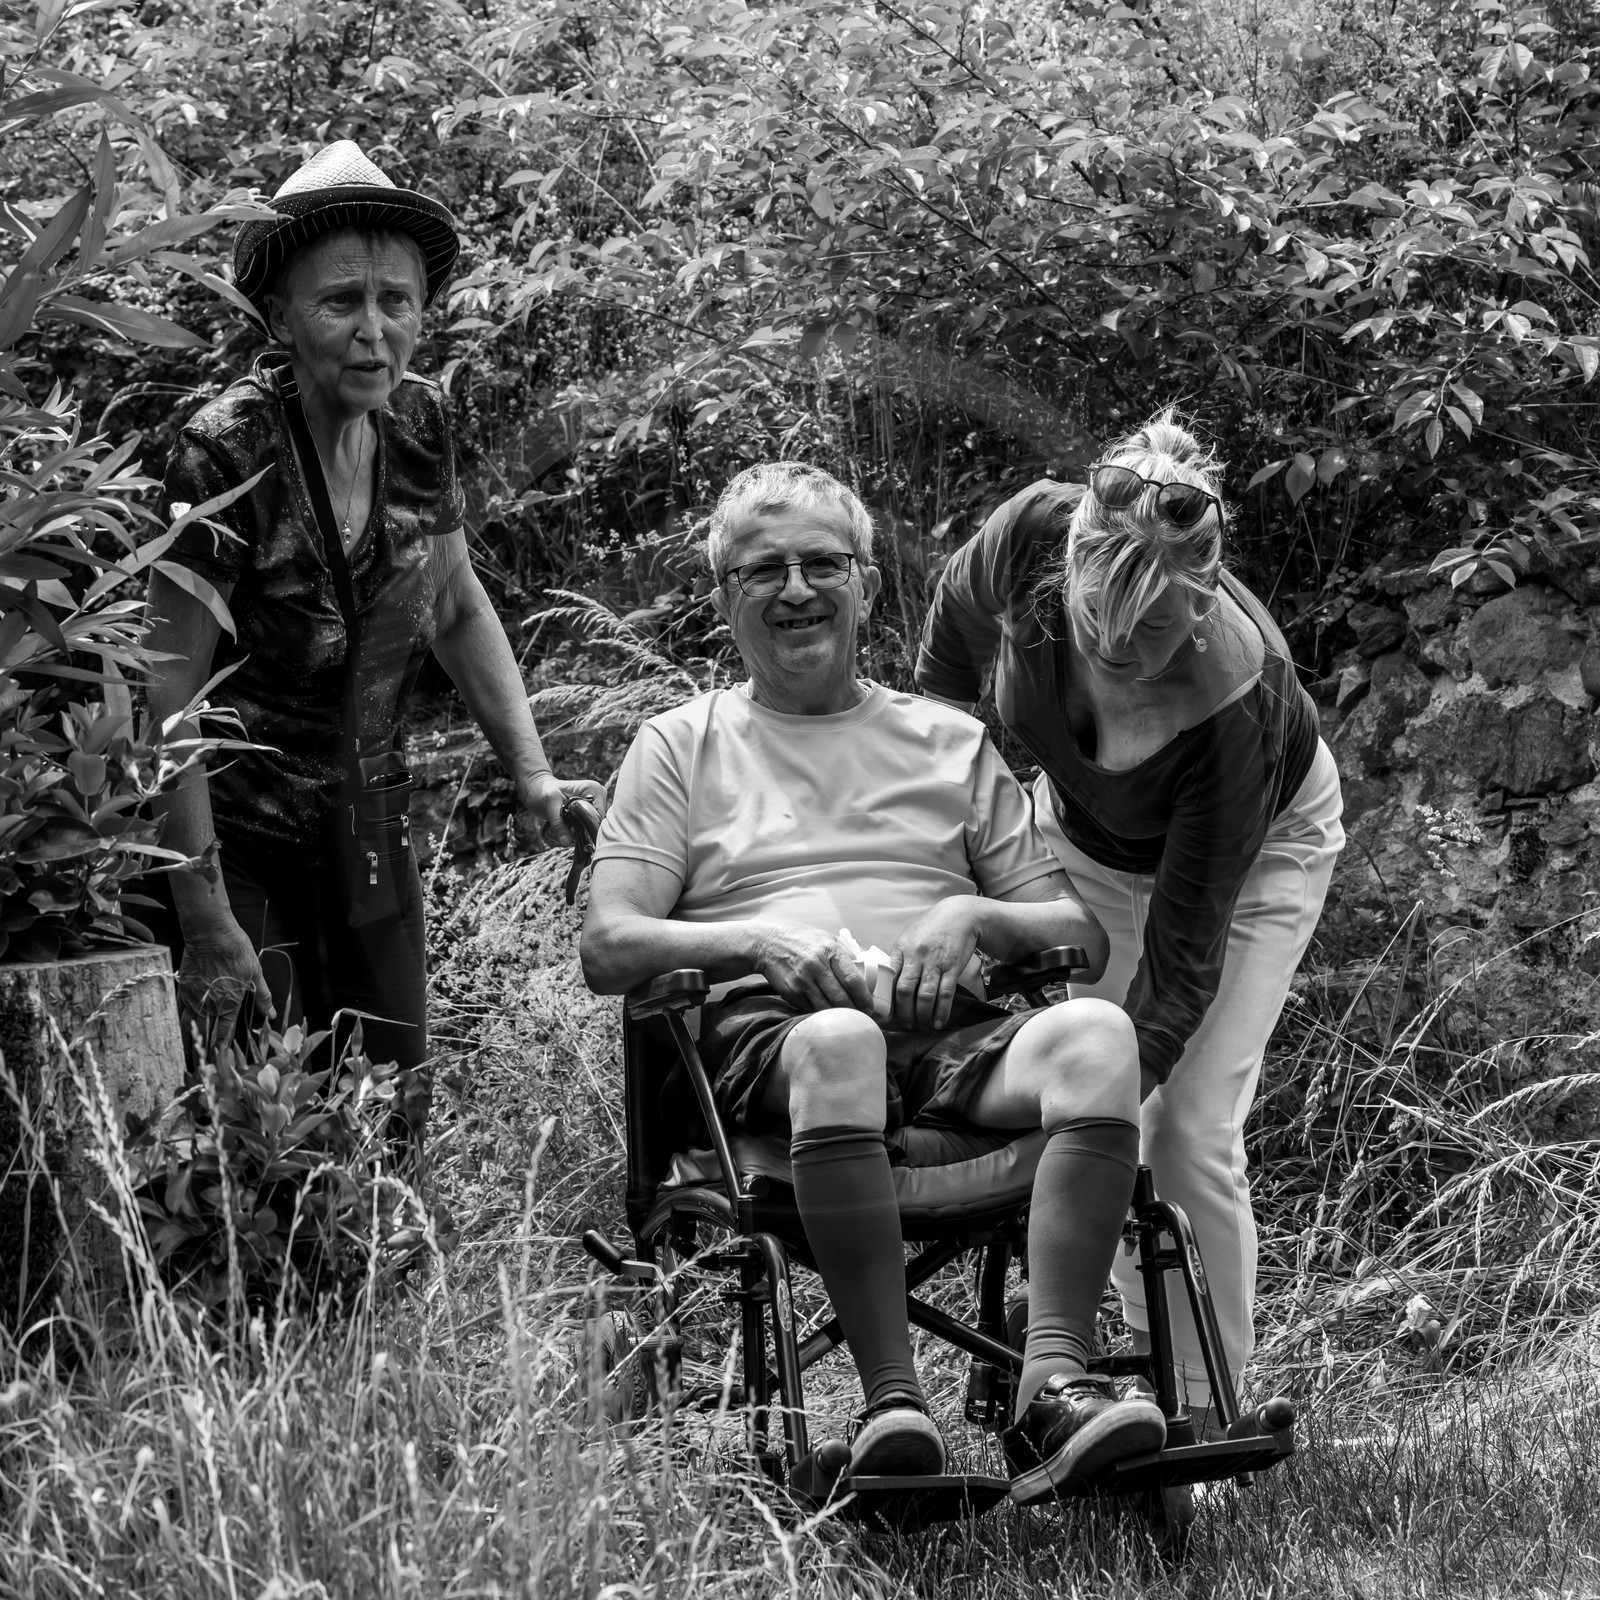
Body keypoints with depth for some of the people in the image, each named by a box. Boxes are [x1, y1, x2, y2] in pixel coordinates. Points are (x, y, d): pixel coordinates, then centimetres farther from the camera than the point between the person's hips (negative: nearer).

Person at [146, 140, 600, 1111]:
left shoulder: (417, 424, -3)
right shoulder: (227, 454, -21)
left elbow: (459, 606, 12)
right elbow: (169, 695, -19)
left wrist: (532, 774, 1)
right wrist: (206, 922, -21)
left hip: (368, 829, 6)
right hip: (242, 839, -6)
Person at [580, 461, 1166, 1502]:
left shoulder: (952, 743, 26)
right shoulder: (683, 746, 21)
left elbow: (1086, 937, 19)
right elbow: (607, 948, 8)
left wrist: (975, 918, -3)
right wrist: (753, 939, -9)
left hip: (947, 1028, 3)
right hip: (764, 1033, -2)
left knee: (1096, 1034, -31)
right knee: (838, 1039, -40)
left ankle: (1053, 1387, -39)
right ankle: (894, 1401, -39)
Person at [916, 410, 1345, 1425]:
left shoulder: (1233, 699, -42)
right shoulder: (1029, 539, -34)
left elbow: (1182, 954, -35)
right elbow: (957, 620, -6)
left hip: (1258, 846, -4)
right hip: (1087, 831, 4)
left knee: (1191, 1129, -13)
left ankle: (1210, 1406, 0)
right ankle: (1151, 1350, 15)